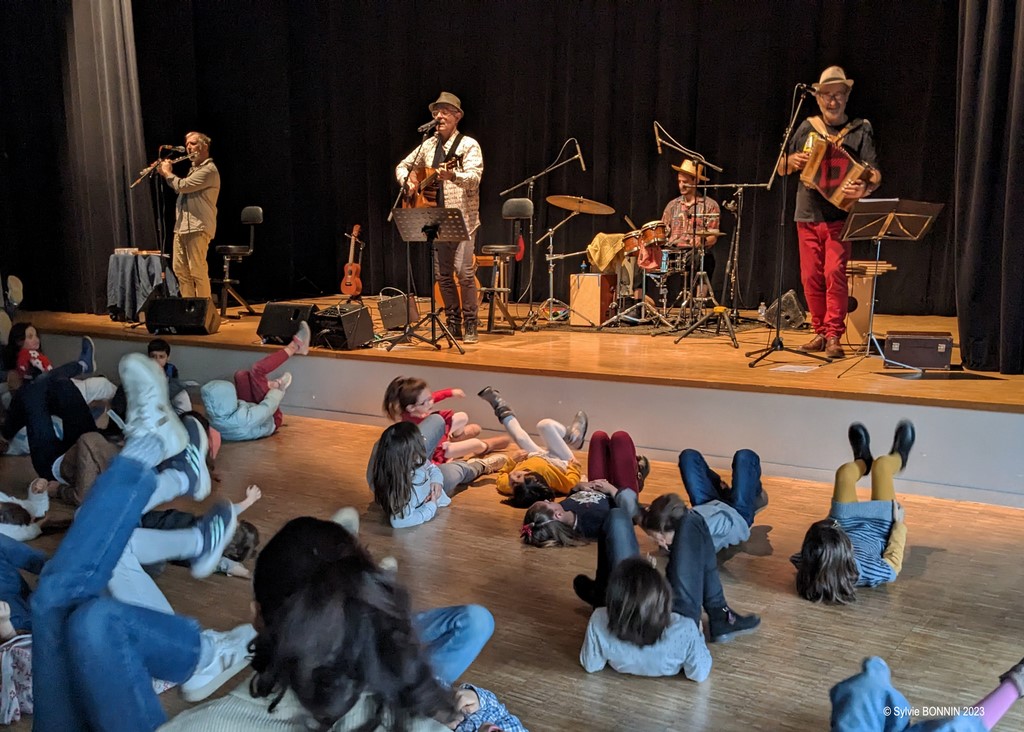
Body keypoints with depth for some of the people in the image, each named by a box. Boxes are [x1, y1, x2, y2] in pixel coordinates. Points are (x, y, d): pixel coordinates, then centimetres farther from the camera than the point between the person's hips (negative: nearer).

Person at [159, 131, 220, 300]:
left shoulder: (209, 169, -10)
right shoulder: (194, 168, 22)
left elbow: (183, 186, -16)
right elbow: (180, 189, 29)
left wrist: (168, 172, 0)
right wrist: (166, 174, 16)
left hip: (198, 227, -10)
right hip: (182, 226, 10)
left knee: (197, 271, -9)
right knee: (180, 269, 10)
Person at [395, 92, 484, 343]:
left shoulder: (468, 145, -4)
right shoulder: (429, 145, 13)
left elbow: (474, 178, -20)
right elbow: (402, 166, 24)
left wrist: (452, 176, -38)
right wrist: (407, 182, 3)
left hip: (462, 219, -6)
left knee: (464, 270, -14)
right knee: (442, 274, 6)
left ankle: (470, 325, -4)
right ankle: (454, 323, 16)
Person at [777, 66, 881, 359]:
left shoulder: (860, 130, 3)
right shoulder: (807, 127, 11)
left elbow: (875, 174, -6)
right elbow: (781, 168, 15)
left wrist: (864, 189, -29)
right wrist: (794, 160, -8)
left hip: (839, 216, -3)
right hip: (807, 215, 3)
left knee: (834, 272, -14)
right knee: (811, 277, 3)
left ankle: (834, 336, -8)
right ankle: (820, 333, 15)